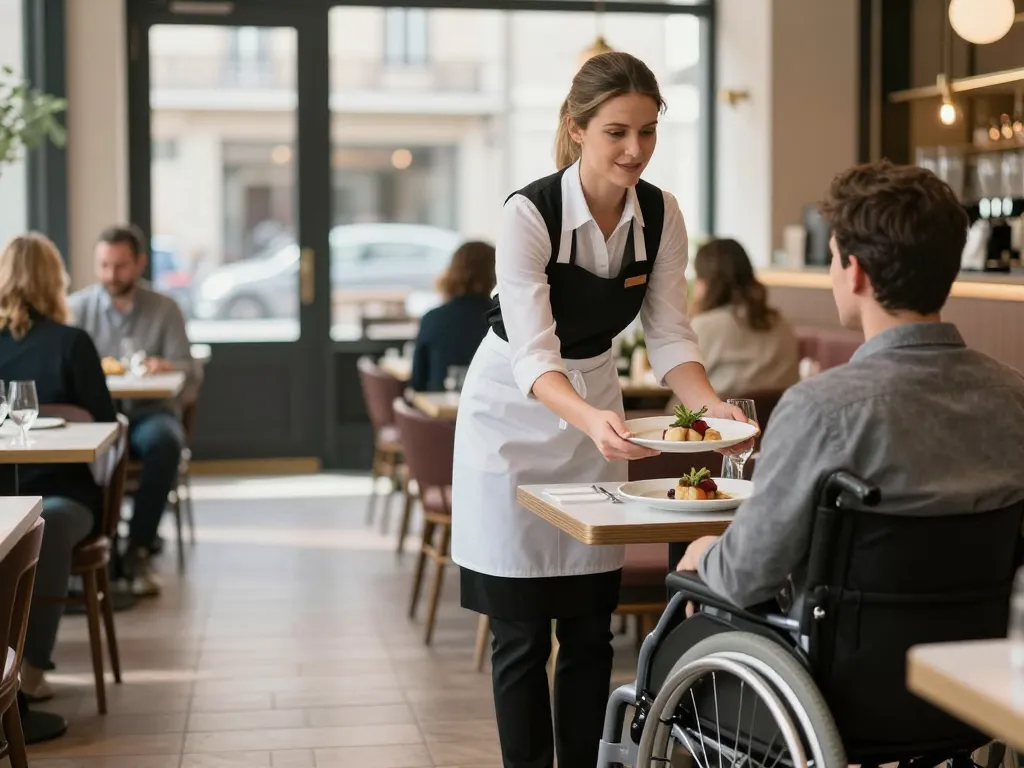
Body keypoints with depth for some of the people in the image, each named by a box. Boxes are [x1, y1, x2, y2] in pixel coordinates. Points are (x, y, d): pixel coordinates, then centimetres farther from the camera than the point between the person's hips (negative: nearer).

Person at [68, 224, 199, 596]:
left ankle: (138, 550, -23)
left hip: (150, 413, 0)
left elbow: (190, 376, -2)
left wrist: (166, 366, -26)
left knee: (163, 442, -36)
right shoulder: (77, 307, 7)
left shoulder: (165, 309, 4)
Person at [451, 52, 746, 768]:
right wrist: (590, 418, -49)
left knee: (591, 625, 7)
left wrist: (711, 404, -26)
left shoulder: (660, 214, -9)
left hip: (595, 410, 5)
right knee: (522, 630, 0)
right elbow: (533, 356, -31)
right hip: (516, 415, -4)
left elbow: (669, 334, -7)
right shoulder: (530, 212, -24)